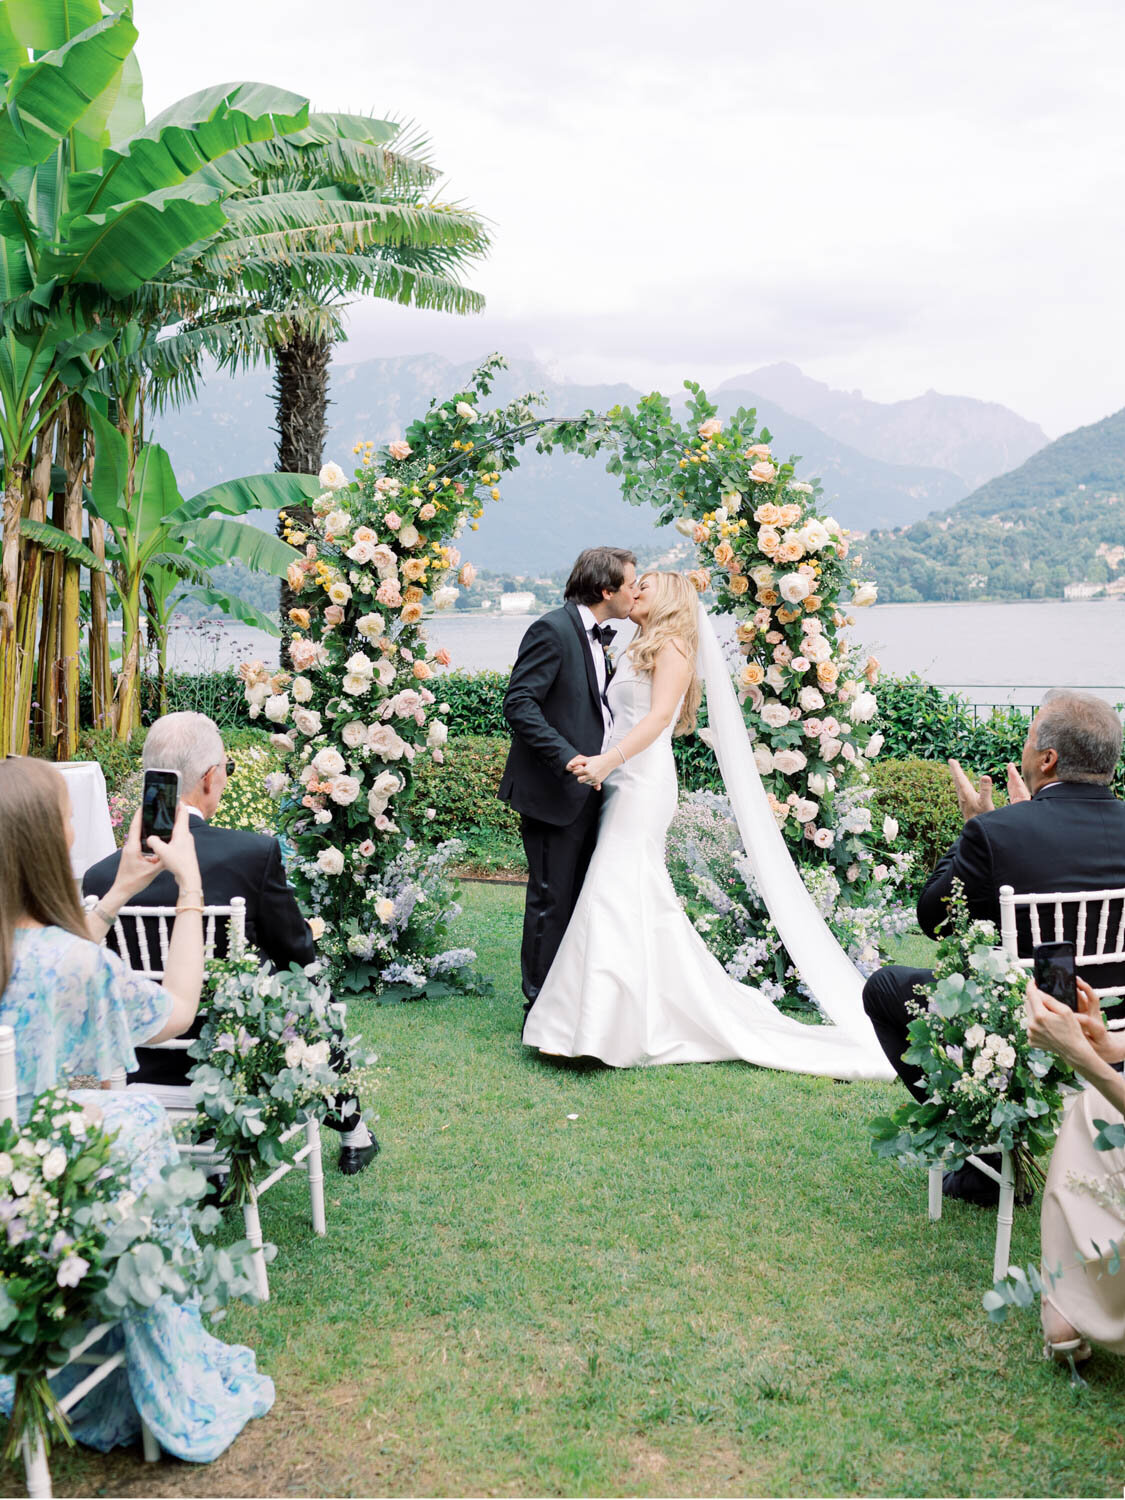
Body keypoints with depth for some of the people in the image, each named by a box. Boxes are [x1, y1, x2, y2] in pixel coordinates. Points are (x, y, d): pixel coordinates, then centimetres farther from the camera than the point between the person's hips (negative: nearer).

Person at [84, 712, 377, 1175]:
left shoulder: (100, 877, -11)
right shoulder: (257, 853, -19)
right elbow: (300, 957, -6)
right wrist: (308, 930, 18)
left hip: (146, 1071, 3)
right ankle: (352, 1131, 49)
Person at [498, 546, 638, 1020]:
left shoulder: (597, 637, 14)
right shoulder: (553, 630, -14)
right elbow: (519, 703, -20)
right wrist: (566, 755, -27)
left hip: (586, 790, 9)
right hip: (553, 790, -9)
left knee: (581, 899, 14)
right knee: (551, 900, -2)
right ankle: (540, 1008, 9)